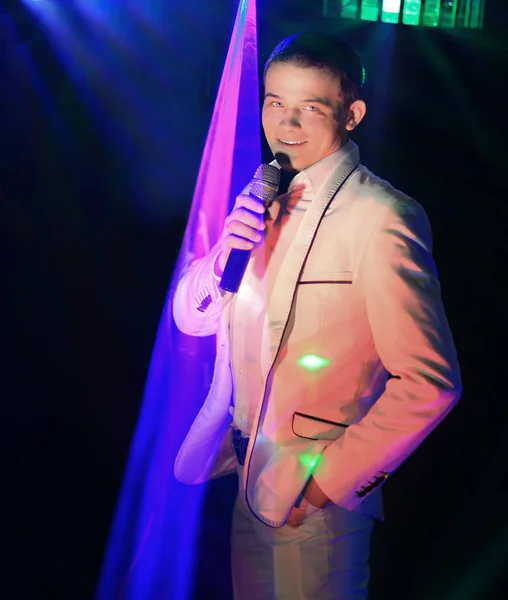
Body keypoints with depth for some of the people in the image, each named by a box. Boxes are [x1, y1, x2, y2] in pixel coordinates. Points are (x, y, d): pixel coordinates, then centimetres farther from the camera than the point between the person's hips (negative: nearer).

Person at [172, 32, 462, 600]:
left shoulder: (381, 217, -19)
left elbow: (429, 382, -21)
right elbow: (191, 318, 5)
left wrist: (330, 480, -15)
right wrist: (227, 249, -15)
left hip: (316, 494, -6)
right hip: (248, 477, 7)